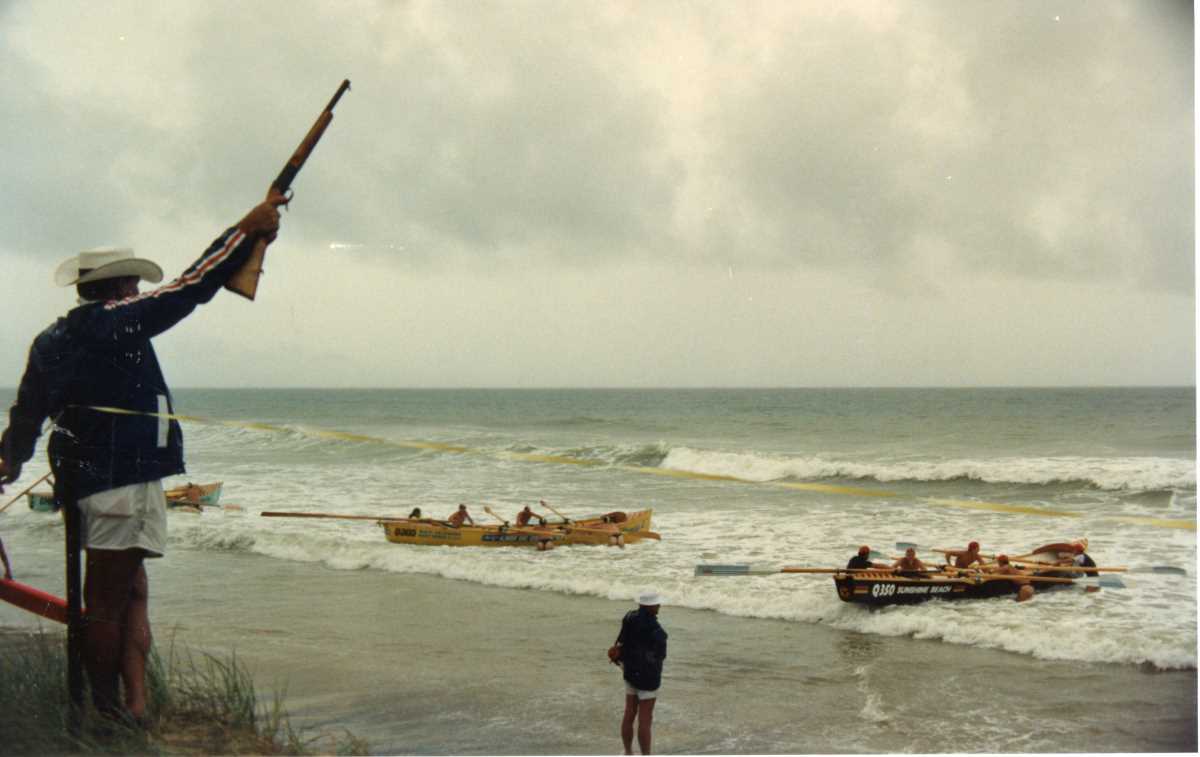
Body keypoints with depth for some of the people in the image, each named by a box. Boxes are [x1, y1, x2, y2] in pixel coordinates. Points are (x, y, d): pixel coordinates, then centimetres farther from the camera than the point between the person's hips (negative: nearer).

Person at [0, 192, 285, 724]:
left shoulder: (49, 341, 15)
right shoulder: (115, 322, -9)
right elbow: (190, 287, -13)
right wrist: (248, 229, -8)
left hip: (81, 477, 9)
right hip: (124, 479, -9)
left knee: (132, 592, 13)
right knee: (107, 604, -4)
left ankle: (134, 704, 9)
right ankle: (109, 714, 4)